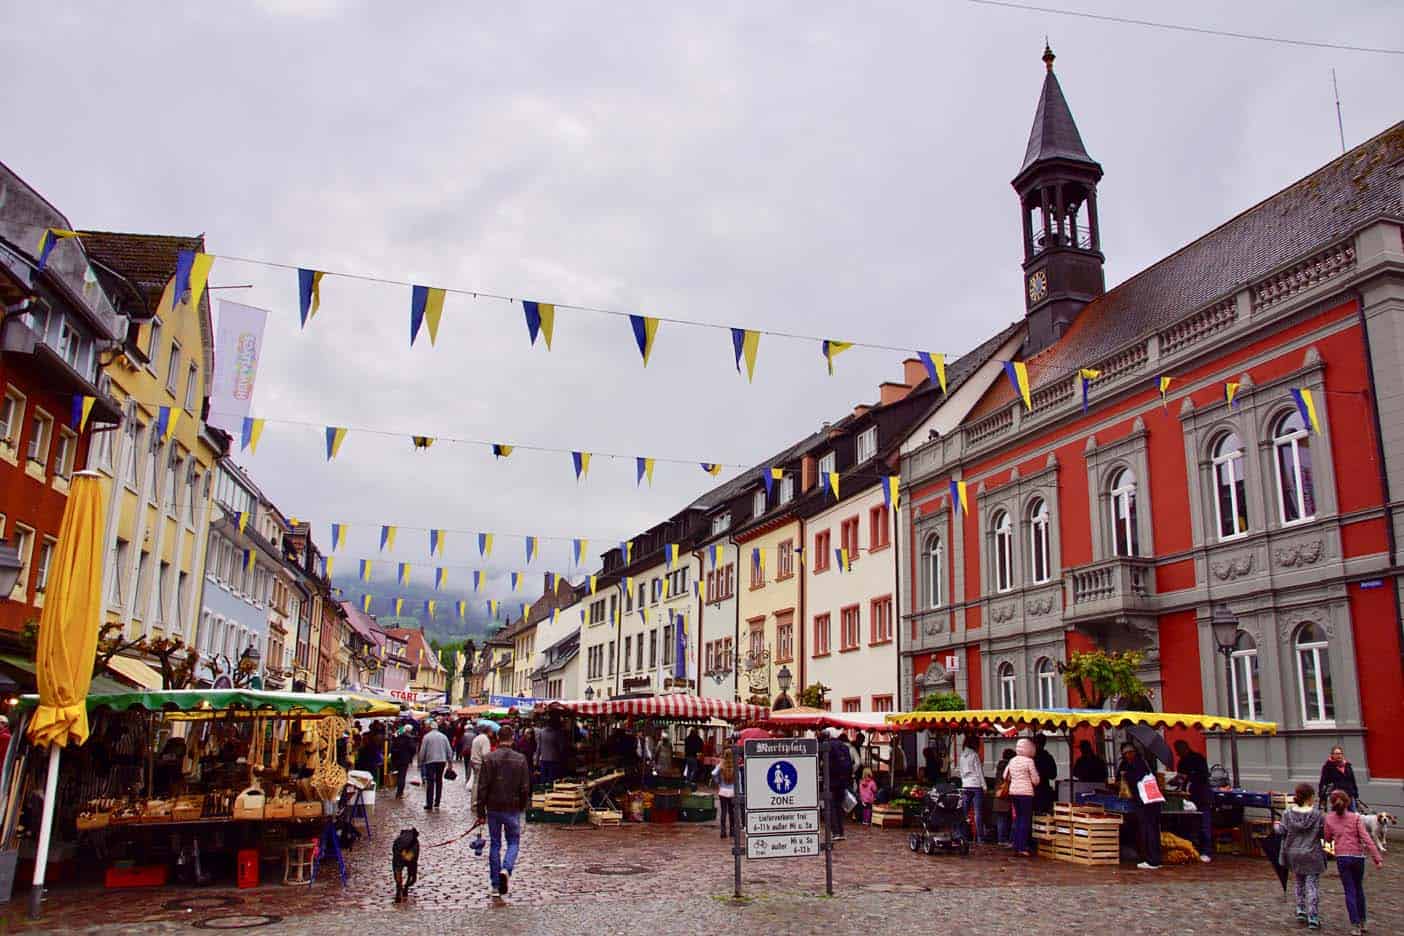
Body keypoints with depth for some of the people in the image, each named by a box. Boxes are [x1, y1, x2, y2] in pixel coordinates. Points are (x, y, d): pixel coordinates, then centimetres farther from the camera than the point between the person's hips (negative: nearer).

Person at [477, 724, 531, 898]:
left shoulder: (489, 759, -7)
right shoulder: (520, 759, -4)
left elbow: (482, 787, -7)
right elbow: (525, 788, -1)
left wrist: (481, 811, 0)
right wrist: (523, 807, 14)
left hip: (493, 808, 0)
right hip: (513, 809, 0)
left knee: (495, 844, 11)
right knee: (513, 842, 13)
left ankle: (496, 885, 13)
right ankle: (506, 869, -14)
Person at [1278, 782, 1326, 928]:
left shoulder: (1288, 813, -6)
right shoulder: (1317, 815, -14)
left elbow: (1282, 830, -3)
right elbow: (1325, 833, -9)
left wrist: (1277, 825, 18)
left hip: (1293, 854, 3)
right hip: (1312, 855, -3)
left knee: (1298, 882, 21)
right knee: (1312, 885, 3)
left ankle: (1301, 910, 19)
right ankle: (1312, 917, 1)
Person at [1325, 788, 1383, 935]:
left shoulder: (1329, 818, 0)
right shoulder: (1356, 817, -4)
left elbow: (1328, 838, 8)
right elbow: (1366, 839, -11)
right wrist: (1377, 858, -10)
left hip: (1342, 858, -1)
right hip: (1358, 857, 1)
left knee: (1350, 891, 4)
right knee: (1359, 889, 19)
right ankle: (1362, 922, 26)